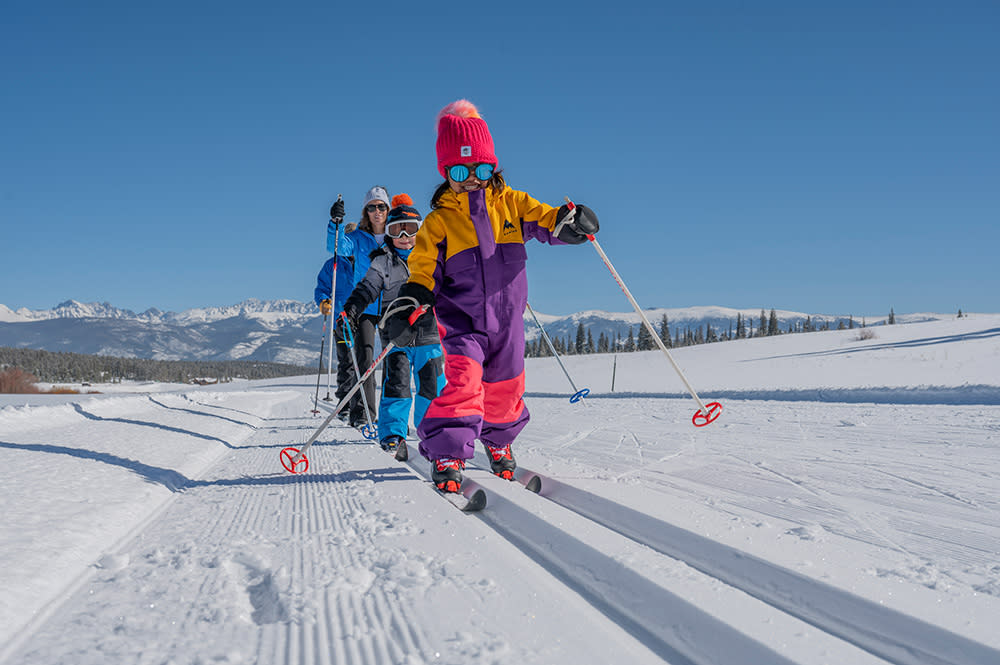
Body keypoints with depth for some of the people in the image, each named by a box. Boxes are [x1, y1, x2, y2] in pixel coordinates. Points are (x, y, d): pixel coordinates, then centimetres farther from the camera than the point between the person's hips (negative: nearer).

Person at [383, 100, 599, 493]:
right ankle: (447, 458, -19)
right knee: (463, 380, -22)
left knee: (505, 388, 13)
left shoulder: (510, 203, 5)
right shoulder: (440, 220, 0)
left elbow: (543, 220, -1)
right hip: (461, 318, -3)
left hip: (507, 315, 3)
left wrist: (568, 223, -26)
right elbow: (423, 268, -4)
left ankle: (499, 443, 41)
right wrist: (408, 309, -20)